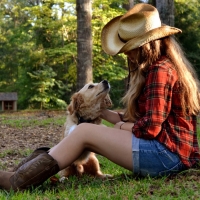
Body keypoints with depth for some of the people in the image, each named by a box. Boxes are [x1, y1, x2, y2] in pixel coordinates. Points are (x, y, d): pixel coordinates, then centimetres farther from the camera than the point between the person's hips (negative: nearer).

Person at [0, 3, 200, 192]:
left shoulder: (160, 69, -13)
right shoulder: (164, 66, 18)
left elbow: (150, 127, -19)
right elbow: (138, 118, 16)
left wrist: (121, 126, -1)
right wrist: (102, 112, 11)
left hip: (166, 152, -10)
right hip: (170, 151, 10)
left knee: (84, 132, -10)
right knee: (91, 134, 6)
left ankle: (18, 181, -8)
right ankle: (24, 173, 1)